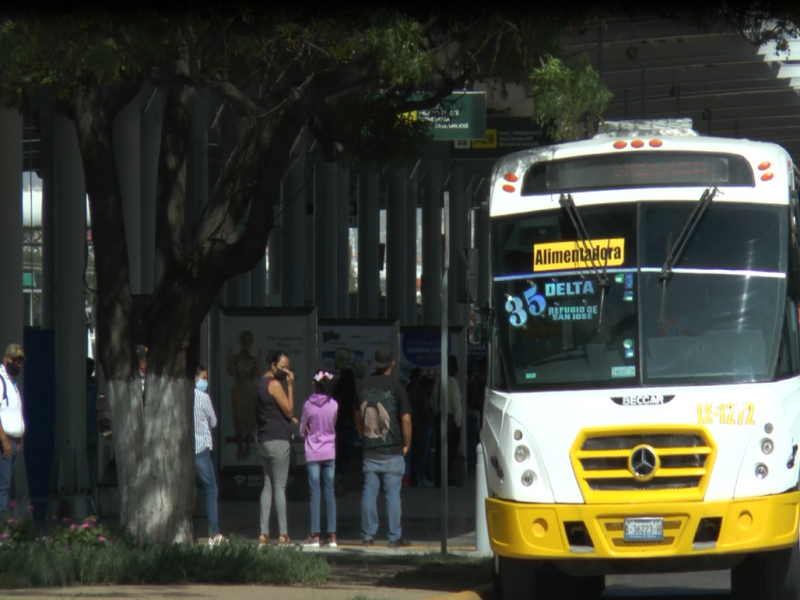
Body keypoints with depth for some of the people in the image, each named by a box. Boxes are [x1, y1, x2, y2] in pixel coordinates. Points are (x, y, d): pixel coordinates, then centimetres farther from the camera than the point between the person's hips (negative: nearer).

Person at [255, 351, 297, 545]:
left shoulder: (259, 383, 16)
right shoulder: (275, 384, -13)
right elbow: (289, 410, -12)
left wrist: (289, 419, 17)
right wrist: (290, 385, -11)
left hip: (263, 440, 9)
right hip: (278, 440, -9)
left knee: (268, 485, 9)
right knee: (280, 486, -7)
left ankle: (263, 533, 5)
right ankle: (283, 534, -7)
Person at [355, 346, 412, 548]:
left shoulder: (364, 386, 5)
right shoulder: (395, 387, -10)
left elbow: (358, 415, 17)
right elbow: (406, 419, -11)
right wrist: (406, 444, 1)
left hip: (369, 449, 4)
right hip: (392, 451, -4)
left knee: (369, 492, 6)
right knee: (393, 493, -1)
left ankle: (368, 536, 8)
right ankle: (395, 537, 0)